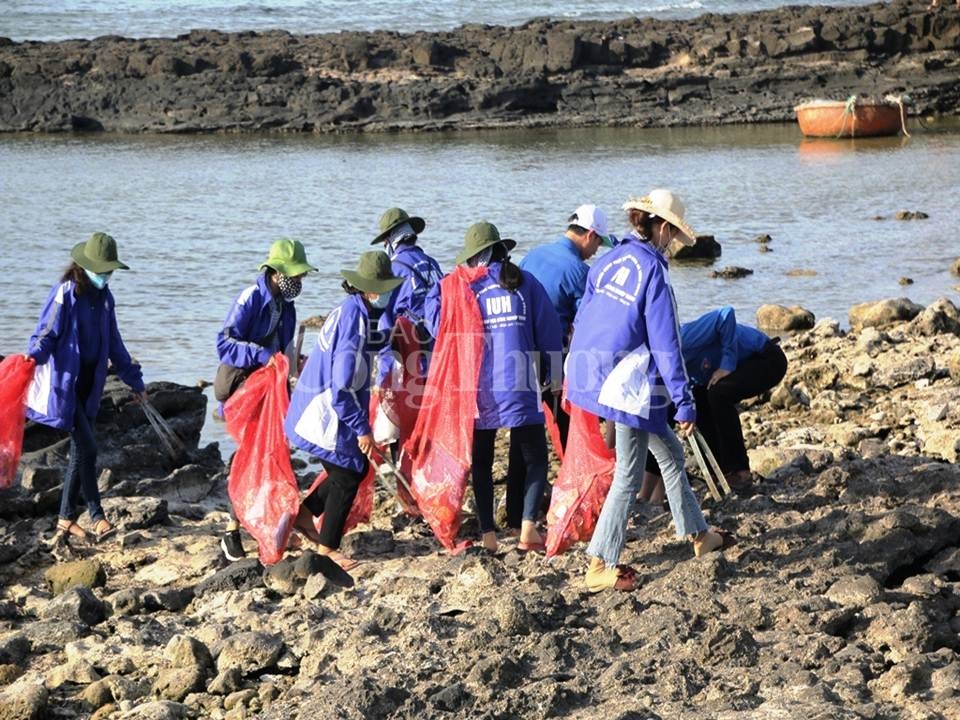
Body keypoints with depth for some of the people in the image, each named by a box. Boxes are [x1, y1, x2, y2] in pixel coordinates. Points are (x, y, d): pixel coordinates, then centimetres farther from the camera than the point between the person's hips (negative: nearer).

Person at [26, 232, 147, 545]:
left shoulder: (104, 297, 11)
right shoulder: (65, 293, -10)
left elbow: (114, 343, 21)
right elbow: (47, 333, -10)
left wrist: (134, 381, 26)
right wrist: (34, 356, -31)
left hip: (90, 383, 7)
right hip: (65, 382, -7)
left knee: (80, 452, 7)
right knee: (87, 449, -12)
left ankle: (66, 520, 14)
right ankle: (97, 518, -3)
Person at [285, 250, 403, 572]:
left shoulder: (345, 310, 8)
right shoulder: (355, 319, -23)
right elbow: (342, 386, -26)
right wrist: (362, 428, -20)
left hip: (316, 409, 9)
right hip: (329, 415, -9)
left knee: (357, 468, 19)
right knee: (347, 477, 3)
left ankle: (305, 514, 27)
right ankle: (328, 548, 13)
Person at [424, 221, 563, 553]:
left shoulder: (465, 288, -2)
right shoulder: (526, 283, 2)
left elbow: (439, 323, -1)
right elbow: (549, 330, 4)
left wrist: (436, 291, 14)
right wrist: (551, 374, 14)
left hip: (479, 387, 1)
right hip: (520, 386, 0)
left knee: (481, 462, 12)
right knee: (535, 457, 9)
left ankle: (488, 535, 5)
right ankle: (528, 526, -9)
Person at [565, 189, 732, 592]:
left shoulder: (608, 261, 6)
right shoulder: (652, 270, -16)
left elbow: (582, 321, 12)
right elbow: (665, 344, -16)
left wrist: (579, 379, 23)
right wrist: (684, 403, -11)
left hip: (595, 374, 9)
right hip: (631, 385, -9)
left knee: (670, 453, 23)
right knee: (629, 476, 3)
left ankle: (697, 533, 35)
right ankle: (601, 566, 6)